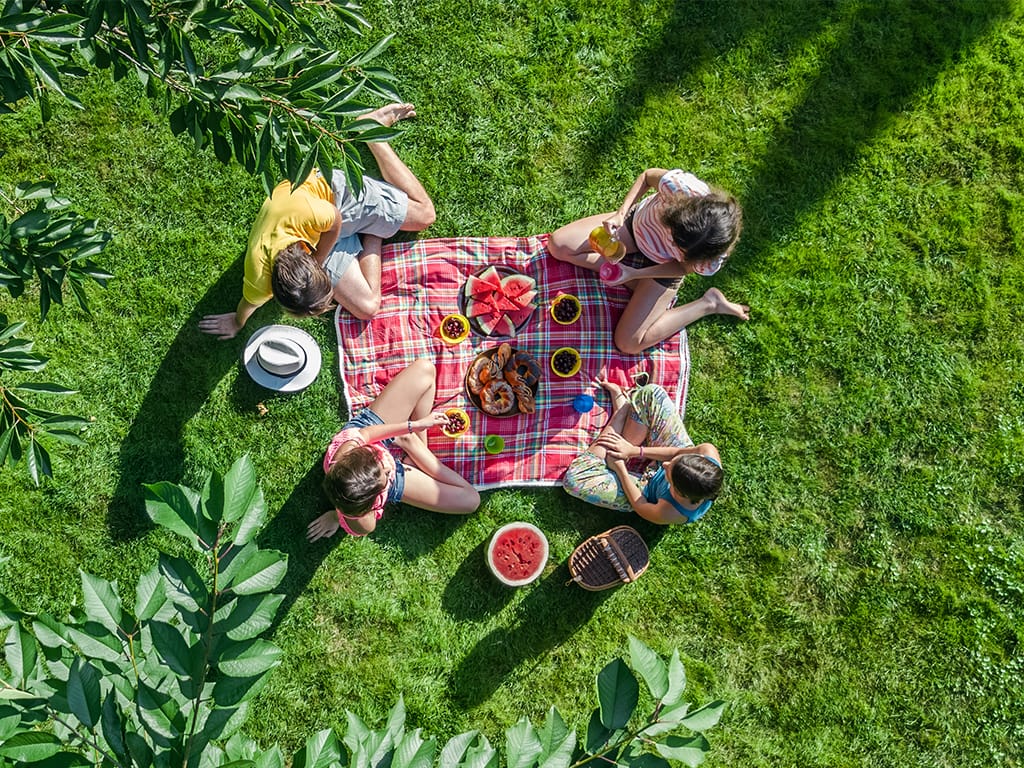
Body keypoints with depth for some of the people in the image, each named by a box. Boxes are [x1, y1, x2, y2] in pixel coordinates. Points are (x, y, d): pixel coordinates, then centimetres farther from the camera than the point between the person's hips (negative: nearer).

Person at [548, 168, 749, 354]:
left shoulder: (710, 262, -38)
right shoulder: (680, 185, -41)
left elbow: (684, 267, -15)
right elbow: (647, 176, -17)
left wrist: (633, 274, -23)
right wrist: (621, 213, -27)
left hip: (663, 267, -3)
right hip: (636, 222, 3)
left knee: (629, 343, -10)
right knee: (558, 245, -9)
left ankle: (709, 304, 4)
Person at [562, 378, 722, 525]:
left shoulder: (668, 514, -42)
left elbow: (638, 504, -20)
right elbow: (679, 452, -16)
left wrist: (620, 468, -12)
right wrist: (636, 451, -13)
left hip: (648, 491, -4)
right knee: (651, 392, -12)